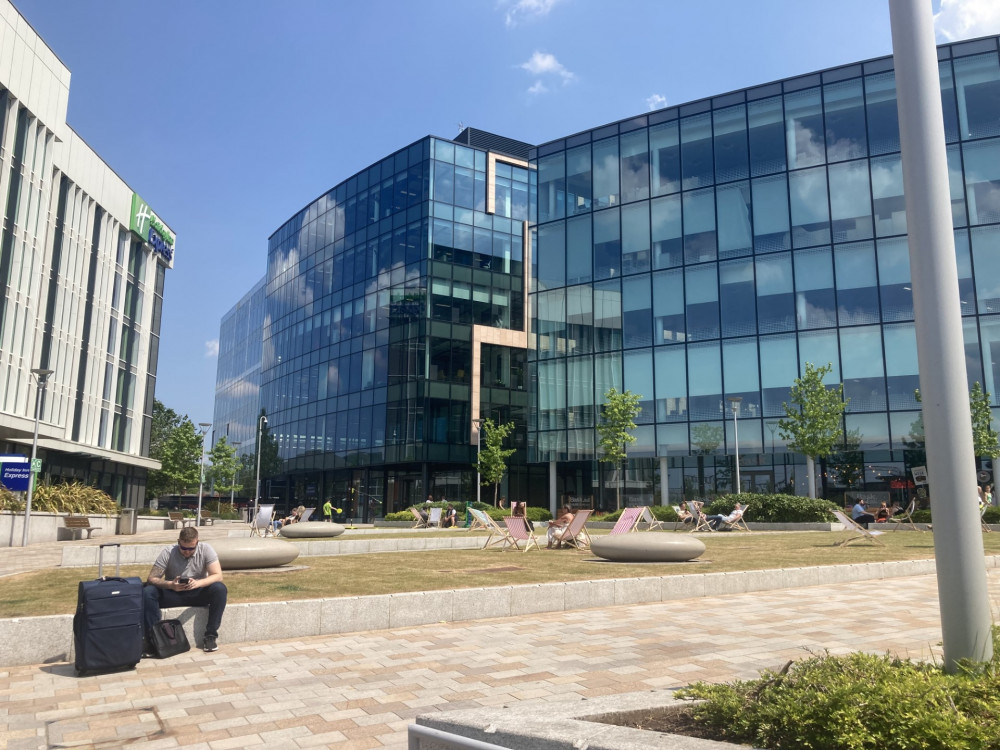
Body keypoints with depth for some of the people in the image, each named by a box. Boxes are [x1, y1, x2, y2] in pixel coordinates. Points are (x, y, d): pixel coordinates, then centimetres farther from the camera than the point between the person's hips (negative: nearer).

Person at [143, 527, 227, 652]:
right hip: (173, 595, 0)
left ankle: (211, 635, -21)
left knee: (220, 589, -29)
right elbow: (151, 578, -16)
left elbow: (218, 575, -17)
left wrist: (198, 583, -36)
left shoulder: (206, 550, -11)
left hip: (198, 595, 0)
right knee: (148, 591, -26)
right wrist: (170, 585, -36)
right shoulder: (168, 553, -11)